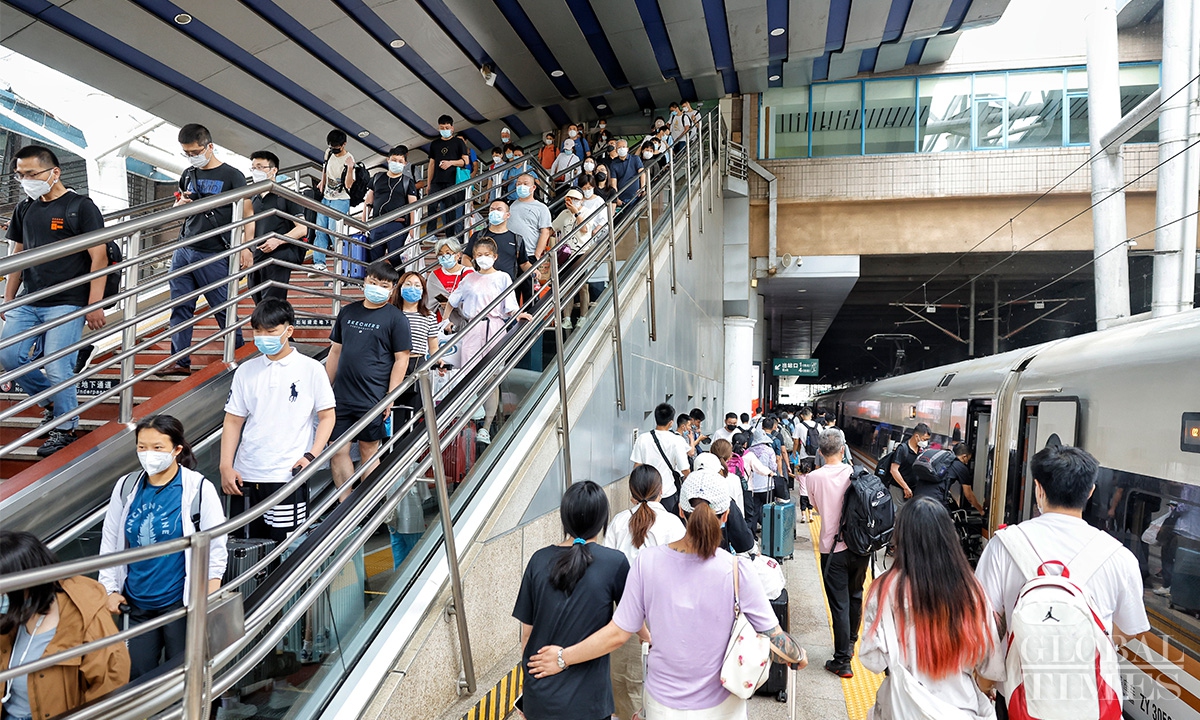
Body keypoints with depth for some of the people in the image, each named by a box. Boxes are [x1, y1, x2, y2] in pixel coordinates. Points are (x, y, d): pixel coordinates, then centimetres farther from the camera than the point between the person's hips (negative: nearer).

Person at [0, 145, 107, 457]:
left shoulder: (81, 207, -5)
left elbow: (99, 258, -9)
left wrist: (95, 304, -15)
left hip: (66, 304, -6)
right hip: (28, 302, 6)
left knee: (57, 369, -8)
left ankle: (65, 427, 11)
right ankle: (51, 400, 22)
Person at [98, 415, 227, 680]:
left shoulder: (199, 489, -11)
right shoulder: (126, 487, 1)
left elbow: (216, 549, -9)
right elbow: (110, 540, 11)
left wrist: (209, 605, -12)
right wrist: (110, 589, 8)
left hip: (181, 601, -4)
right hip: (138, 602, 4)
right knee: (137, 675, 9)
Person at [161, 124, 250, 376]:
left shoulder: (232, 176, -3)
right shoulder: (188, 175, 14)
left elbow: (247, 214, -5)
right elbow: (176, 209, 26)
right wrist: (180, 204, 1)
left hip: (213, 256, -6)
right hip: (183, 249, 6)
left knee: (223, 307, 0)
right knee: (180, 307, 5)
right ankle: (180, 361, 12)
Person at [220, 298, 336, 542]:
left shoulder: (311, 369, -3)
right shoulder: (246, 370, 7)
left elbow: (327, 416, -1)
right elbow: (233, 421, 9)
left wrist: (311, 455, -13)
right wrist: (226, 467, 1)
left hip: (288, 476, -4)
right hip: (246, 476, 4)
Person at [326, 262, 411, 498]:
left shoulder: (396, 318, -4)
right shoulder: (348, 312, 10)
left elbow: (401, 359, -7)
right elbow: (336, 351, 16)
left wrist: (390, 398, -11)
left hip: (372, 399, -4)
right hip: (341, 397, 4)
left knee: (368, 451, 7)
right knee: (337, 452, 4)